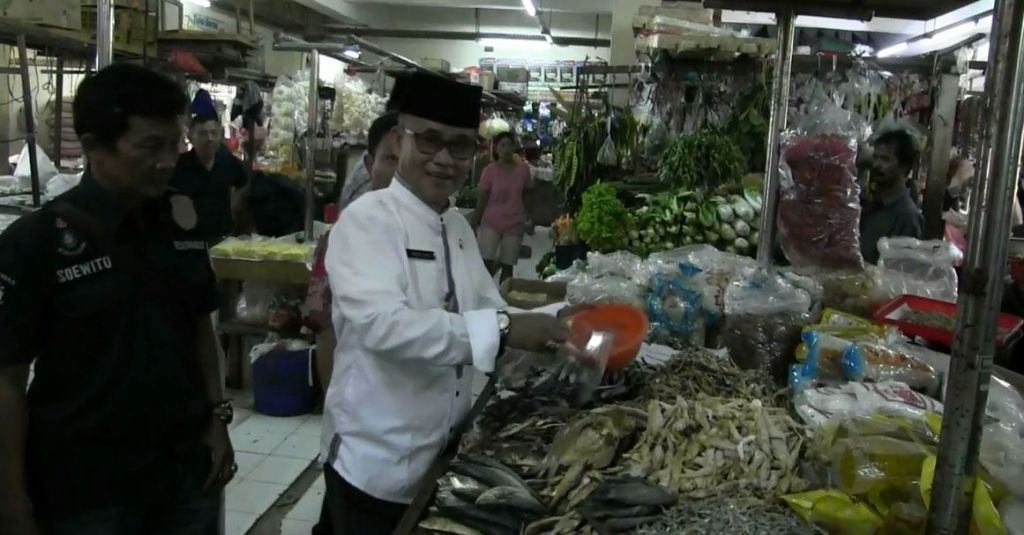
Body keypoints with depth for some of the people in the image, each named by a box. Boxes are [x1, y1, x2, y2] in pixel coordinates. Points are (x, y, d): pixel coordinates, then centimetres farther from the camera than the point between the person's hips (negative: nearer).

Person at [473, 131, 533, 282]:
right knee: (486, 263, -10)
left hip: (514, 225, 2)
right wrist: (474, 223, -2)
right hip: (491, 223, -2)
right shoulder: (490, 170, -5)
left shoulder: (523, 169, 0)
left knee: (507, 266, 7)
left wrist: (529, 220, 9)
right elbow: (482, 199, -2)